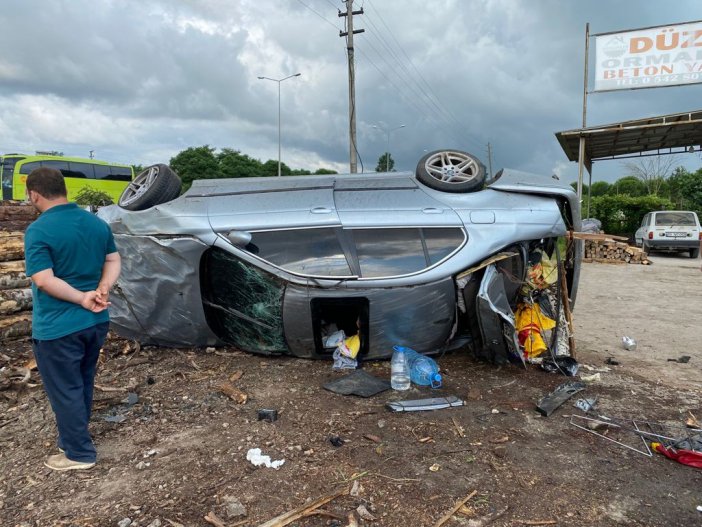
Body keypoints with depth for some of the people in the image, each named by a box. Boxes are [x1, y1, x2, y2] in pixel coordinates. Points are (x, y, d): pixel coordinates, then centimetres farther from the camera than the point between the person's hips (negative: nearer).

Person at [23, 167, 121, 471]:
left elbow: (43, 280, -24)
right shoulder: (97, 223, 3)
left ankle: (79, 454, 21)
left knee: (64, 392, 9)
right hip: (96, 321, 7)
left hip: (57, 328, -7)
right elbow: (114, 261, 6)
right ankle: (73, 439, 39)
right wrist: (102, 290, -9)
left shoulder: (38, 230, -18)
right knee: (82, 385, 22)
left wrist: (83, 298, -15)